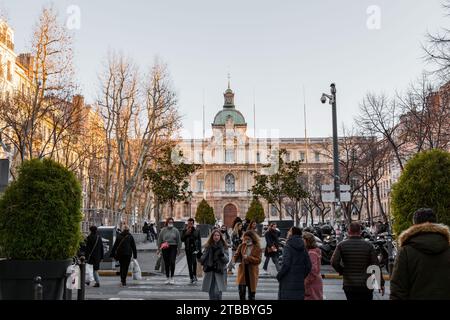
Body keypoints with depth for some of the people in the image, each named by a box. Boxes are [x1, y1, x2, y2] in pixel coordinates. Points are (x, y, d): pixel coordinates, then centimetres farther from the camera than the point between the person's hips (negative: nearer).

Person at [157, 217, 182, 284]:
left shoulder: (175, 230, 5)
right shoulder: (163, 230, 6)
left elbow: (179, 240, 7)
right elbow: (159, 240, 9)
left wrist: (179, 249, 4)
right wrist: (159, 249, 5)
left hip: (173, 247, -1)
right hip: (165, 248, 1)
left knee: (172, 262, -11)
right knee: (166, 263, 5)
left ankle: (172, 278, 0)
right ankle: (168, 278, 16)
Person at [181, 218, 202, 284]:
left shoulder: (196, 231, 5)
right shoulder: (184, 231, 6)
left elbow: (199, 240, 7)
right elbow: (182, 239, -2)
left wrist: (199, 249, 2)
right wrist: (186, 233, -13)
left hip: (195, 248, -2)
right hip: (188, 248, 2)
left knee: (194, 261, -19)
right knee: (189, 263, 5)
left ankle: (194, 275, -10)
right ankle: (191, 277, 13)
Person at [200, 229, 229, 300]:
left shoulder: (223, 246, 1)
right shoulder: (208, 246, 6)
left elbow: (226, 260, -4)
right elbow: (204, 258, 10)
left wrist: (222, 255, -22)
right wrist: (200, 258, -11)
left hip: (219, 272, -2)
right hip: (210, 271, 3)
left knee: (217, 292, -12)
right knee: (211, 292, 7)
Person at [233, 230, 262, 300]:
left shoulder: (257, 248, -4)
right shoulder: (242, 246, 4)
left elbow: (258, 260, -12)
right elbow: (236, 256, 7)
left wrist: (248, 257, -23)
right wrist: (237, 259, -16)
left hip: (252, 271, -2)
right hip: (242, 270, 2)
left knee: (251, 292, 8)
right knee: (241, 292, -1)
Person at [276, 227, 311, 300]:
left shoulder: (288, 247, -11)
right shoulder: (303, 249, 8)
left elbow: (286, 264, -17)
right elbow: (308, 266, 8)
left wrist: (278, 276, -4)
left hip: (288, 283, -6)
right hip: (300, 282, 6)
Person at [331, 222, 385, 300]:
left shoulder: (341, 245, -4)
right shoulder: (369, 245, -3)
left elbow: (334, 262, -15)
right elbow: (376, 265, -4)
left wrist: (342, 271, 3)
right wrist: (381, 283, 3)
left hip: (349, 285, 0)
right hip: (366, 285, 0)